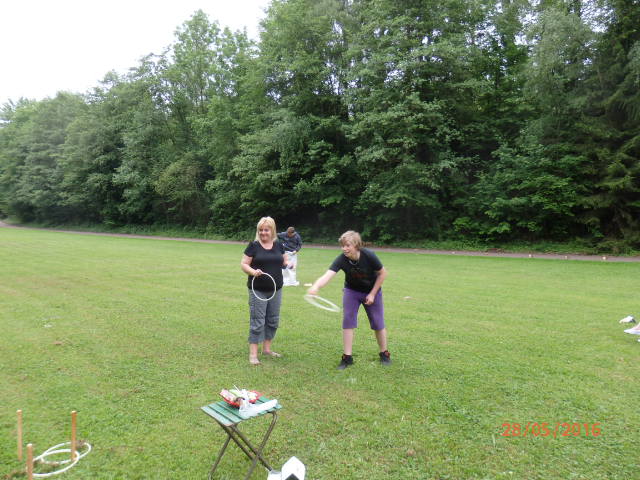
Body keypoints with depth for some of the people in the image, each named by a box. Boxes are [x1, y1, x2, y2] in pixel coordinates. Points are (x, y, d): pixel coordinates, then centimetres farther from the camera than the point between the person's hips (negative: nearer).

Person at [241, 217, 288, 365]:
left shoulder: (279, 245, 7)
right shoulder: (253, 246, -5)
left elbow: (284, 261, 17)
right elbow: (243, 264, -5)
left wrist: (288, 264, -6)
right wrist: (253, 271, -24)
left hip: (276, 290, 5)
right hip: (258, 291, -5)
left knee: (273, 321, 13)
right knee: (257, 321, -3)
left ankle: (267, 349, 29)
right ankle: (253, 354, 6)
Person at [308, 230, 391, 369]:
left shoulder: (369, 256, -30)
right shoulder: (341, 259, -28)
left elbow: (383, 273, -14)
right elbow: (328, 275, -43)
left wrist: (372, 294, -14)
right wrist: (316, 286, -64)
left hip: (372, 291, -1)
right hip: (351, 291, 1)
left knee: (378, 323, 6)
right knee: (348, 321, -7)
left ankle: (384, 353, 28)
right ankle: (347, 357, 6)